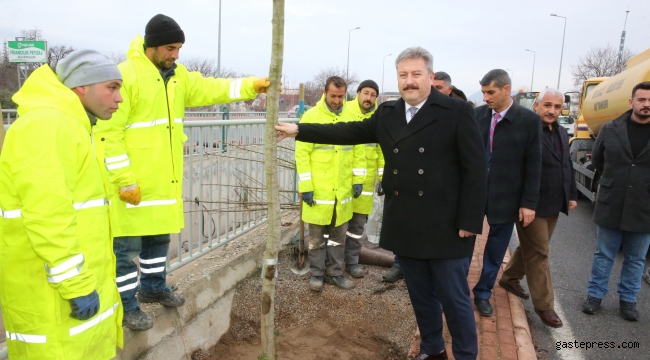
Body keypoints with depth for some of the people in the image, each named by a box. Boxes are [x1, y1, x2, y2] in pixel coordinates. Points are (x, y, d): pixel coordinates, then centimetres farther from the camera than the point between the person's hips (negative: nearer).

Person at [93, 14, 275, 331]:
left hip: (164, 179, 8)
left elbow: (212, 89, 9)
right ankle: (126, 305, 20)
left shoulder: (178, 76, 9)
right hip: (133, 182, -8)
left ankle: (153, 288, 39)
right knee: (127, 245, 4)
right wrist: (124, 179, -19)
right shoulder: (124, 75, -15)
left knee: (159, 236, 20)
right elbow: (108, 132, -17)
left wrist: (252, 86, -5)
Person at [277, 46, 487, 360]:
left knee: (454, 297, 7)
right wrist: (298, 130, 5)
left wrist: (469, 222, -12)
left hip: (445, 226, -5)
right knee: (420, 294, 18)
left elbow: (476, 169, -9)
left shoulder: (456, 112, -7)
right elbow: (349, 132, 10)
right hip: (404, 226, 5)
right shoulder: (387, 114, 8)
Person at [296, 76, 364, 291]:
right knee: (317, 236, 8)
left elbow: (358, 151, 11)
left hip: (342, 190, 4)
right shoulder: (311, 116, -6)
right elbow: (302, 153, -9)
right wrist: (306, 186, -13)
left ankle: (334, 273, 27)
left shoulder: (350, 118, 6)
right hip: (318, 190, -4)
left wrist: (358, 180, 5)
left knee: (339, 235, 13)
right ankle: (317, 274, 23)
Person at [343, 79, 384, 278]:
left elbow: (383, 149, 8)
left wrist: (383, 177, 6)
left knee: (358, 221, 10)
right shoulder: (345, 111, -4)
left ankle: (351, 261, 23)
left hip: (366, 179, 3)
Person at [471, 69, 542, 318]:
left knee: (495, 251, 12)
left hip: (505, 197, -1)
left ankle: (483, 293, 30)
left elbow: (533, 166, -5)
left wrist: (529, 203, -7)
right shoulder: (477, 115, 0)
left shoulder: (529, 120, -6)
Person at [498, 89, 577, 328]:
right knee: (538, 253, 1)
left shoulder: (562, 133, 12)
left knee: (531, 248, 19)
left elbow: (567, 166, 20)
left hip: (553, 205, 8)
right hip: (532, 205, -8)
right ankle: (544, 305, 12)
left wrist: (572, 195, 16)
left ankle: (510, 278, 39)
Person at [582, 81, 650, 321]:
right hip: (610, 207, 0)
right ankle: (595, 295, 25)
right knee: (603, 255, 12)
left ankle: (628, 300, 28)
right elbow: (597, 161, 10)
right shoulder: (610, 130, -3)